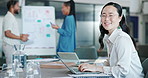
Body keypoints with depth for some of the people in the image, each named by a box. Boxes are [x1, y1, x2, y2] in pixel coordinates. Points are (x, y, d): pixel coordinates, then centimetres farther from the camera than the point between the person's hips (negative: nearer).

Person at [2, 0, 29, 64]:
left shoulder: (11, 17, 18)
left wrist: (21, 35, 15)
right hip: (10, 46, -10)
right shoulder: (8, 17, -14)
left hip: (13, 46, 10)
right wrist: (20, 37, -22)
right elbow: (7, 33, -23)